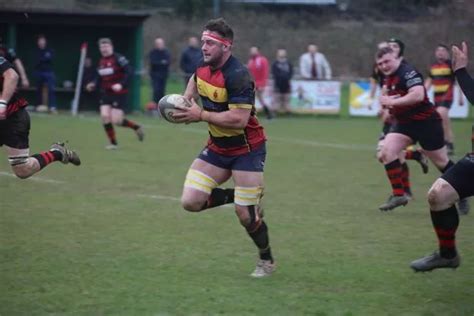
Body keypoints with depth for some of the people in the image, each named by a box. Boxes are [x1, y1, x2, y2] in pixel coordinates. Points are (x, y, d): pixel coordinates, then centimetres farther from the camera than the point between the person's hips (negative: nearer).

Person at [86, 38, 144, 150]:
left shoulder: (118, 58, -12)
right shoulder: (101, 62, 11)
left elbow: (129, 72, -18)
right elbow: (99, 78, 18)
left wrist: (121, 84, -29)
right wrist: (93, 85, -2)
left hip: (119, 93, -7)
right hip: (106, 93, 7)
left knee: (116, 120, -10)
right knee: (104, 116, -8)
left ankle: (136, 127, 17)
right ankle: (113, 143, 5)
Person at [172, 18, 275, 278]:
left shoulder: (237, 76, -25)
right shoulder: (204, 66, -1)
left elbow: (239, 119, -33)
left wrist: (200, 115, -26)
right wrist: (186, 98, 4)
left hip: (246, 150, -7)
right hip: (217, 147, 7)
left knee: (245, 214, -7)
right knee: (190, 202, -6)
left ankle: (266, 261, 19)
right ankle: (235, 195, 19)